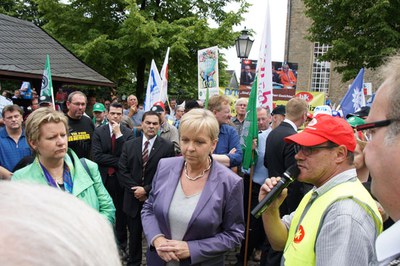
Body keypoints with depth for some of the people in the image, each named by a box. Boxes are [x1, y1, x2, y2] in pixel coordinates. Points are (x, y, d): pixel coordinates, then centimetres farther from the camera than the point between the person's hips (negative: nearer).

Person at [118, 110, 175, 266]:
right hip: (134, 199, 3)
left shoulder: (167, 146, -6)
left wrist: (146, 190, -16)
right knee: (134, 235, 16)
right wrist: (135, 189, -12)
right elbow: (122, 171, -1)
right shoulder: (129, 145, 4)